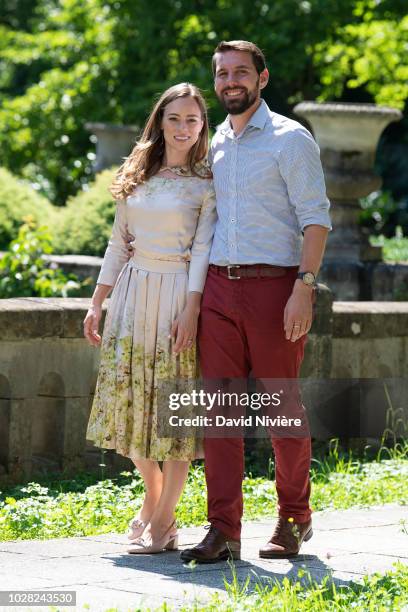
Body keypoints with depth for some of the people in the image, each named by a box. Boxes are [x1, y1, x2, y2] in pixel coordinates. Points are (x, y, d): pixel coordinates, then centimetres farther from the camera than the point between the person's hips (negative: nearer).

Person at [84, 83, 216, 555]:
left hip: (178, 293, -5)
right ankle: (153, 495, 28)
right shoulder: (136, 178, 12)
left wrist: (191, 312, -17)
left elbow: (202, 250, -8)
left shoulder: (207, 183, -1)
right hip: (133, 291, 5)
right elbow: (118, 244, 15)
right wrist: (96, 304, 10)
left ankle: (162, 523, 1)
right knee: (130, 401, 7)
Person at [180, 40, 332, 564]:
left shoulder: (290, 139, -2)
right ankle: (223, 531, -1)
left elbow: (316, 219, -7)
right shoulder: (214, 144, 16)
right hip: (218, 287, 5)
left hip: (273, 285, -5)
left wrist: (303, 289, -17)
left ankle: (294, 520, 16)